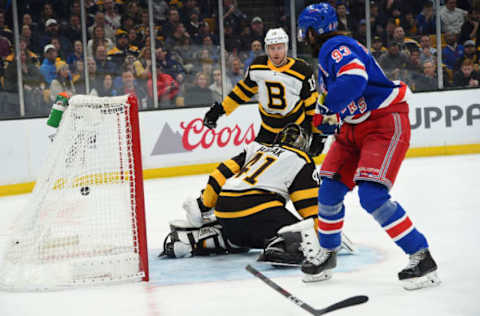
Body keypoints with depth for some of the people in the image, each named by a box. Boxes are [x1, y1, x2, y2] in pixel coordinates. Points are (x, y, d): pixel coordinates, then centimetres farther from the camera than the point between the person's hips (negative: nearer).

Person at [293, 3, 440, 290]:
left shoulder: (336, 47, -17)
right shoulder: (328, 53, 16)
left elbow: (353, 77, -38)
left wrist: (328, 112, -32)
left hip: (386, 124, -10)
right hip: (355, 128, 10)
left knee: (372, 195, -21)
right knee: (330, 189, 8)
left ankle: (421, 257, -14)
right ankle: (326, 253, 27)